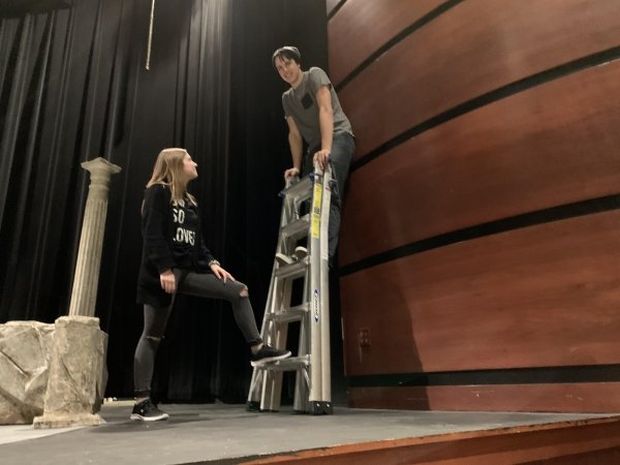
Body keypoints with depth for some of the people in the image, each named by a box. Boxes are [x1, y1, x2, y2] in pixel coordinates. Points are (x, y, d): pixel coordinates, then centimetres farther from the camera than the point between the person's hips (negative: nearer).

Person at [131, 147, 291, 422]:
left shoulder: (189, 202, 20)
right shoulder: (158, 192, -4)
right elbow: (153, 234, -15)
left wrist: (211, 263, 2)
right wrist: (164, 269, -22)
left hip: (187, 271, 8)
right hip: (161, 272, -8)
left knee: (238, 290, -2)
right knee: (153, 335, -3)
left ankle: (258, 350, 1)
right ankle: (141, 403, 6)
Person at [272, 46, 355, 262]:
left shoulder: (314, 75, -1)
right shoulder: (287, 98, 18)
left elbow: (326, 109, -15)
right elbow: (295, 133, 14)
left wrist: (326, 148, -29)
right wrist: (297, 166, 1)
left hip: (338, 137, -7)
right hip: (314, 146, 8)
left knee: (329, 195, -27)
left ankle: (325, 254, -39)